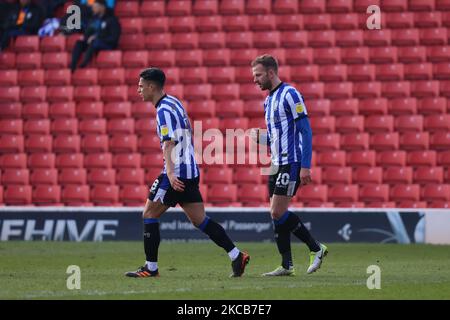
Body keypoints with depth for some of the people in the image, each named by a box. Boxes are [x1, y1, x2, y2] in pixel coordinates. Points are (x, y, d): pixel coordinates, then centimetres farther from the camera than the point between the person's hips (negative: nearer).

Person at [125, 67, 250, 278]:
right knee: (200, 220, 8)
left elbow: (169, 143, -24)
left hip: (176, 173, -9)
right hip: (191, 170, 9)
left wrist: (170, 173, -34)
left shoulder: (163, 110, -13)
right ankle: (236, 256, 0)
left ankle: (151, 268, 1)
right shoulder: (174, 103, 17)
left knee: (149, 214, 0)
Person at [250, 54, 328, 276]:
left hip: (292, 164, -9)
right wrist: (260, 137, 4)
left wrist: (305, 166, -20)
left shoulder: (289, 95, -11)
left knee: (278, 212, -13)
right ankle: (286, 266, 7)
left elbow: (305, 130, -15)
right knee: (277, 215, 4)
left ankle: (316, 249, 1)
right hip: (277, 164, 9)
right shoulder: (269, 100, 17)